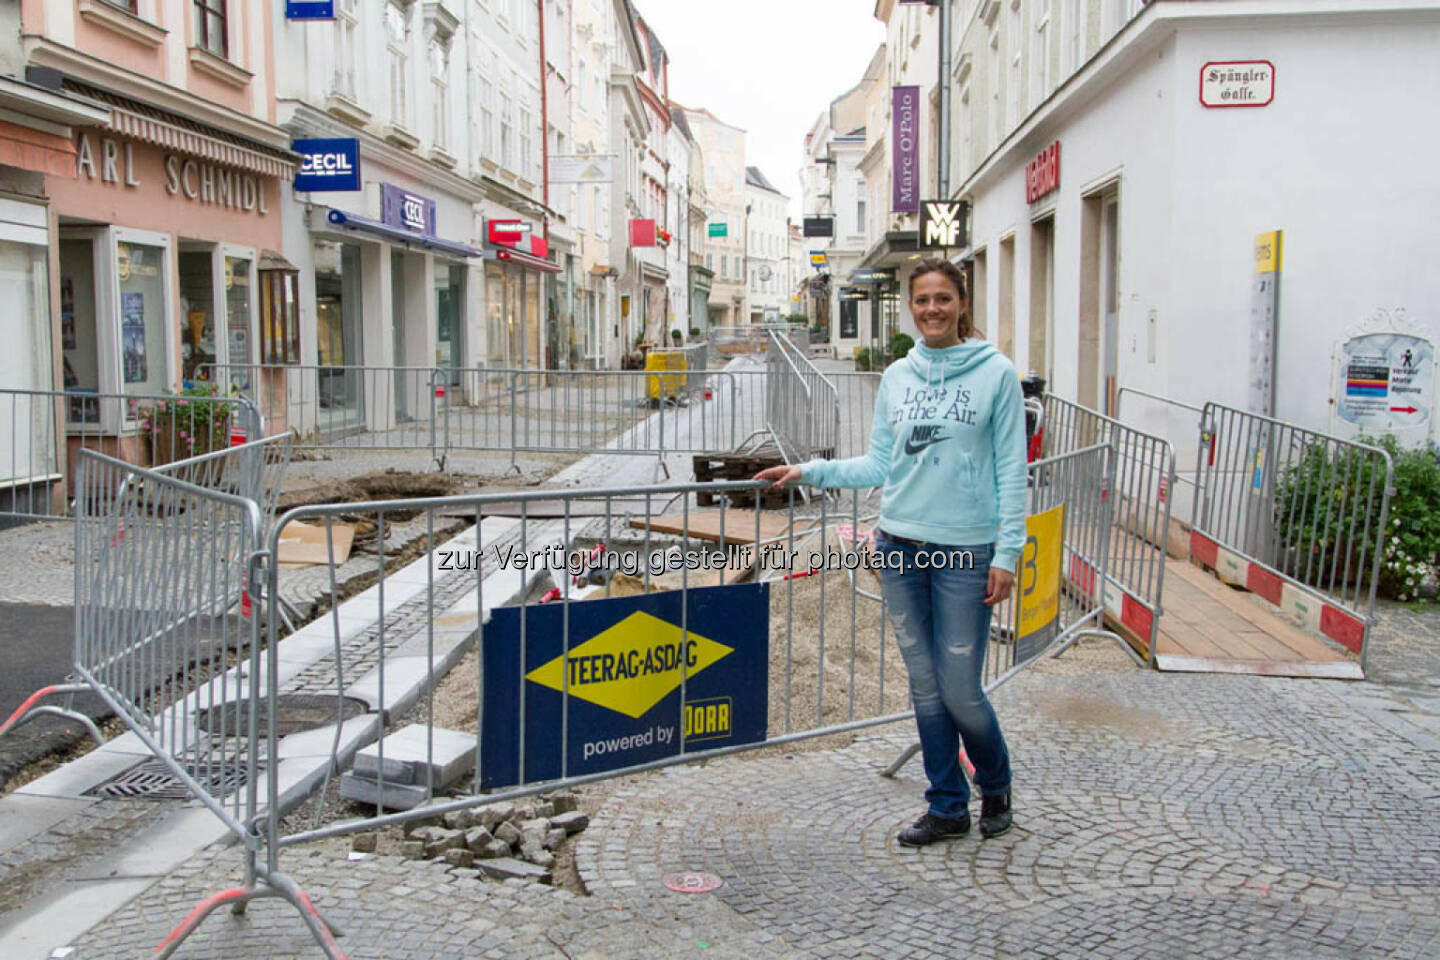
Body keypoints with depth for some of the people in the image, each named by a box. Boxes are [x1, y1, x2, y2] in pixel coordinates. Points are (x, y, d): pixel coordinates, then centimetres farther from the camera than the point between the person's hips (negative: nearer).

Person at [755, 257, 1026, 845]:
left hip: (965, 551, -4)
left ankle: (996, 787, 29)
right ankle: (948, 807, 25)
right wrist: (810, 471, 5)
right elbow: (879, 465, 12)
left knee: (960, 690, 0)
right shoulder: (897, 377, 9)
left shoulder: (996, 373, -3)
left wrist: (1007, 553, -9)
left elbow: (1010, 471, -4)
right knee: (925, 686, 10)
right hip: (900, 544, 4)